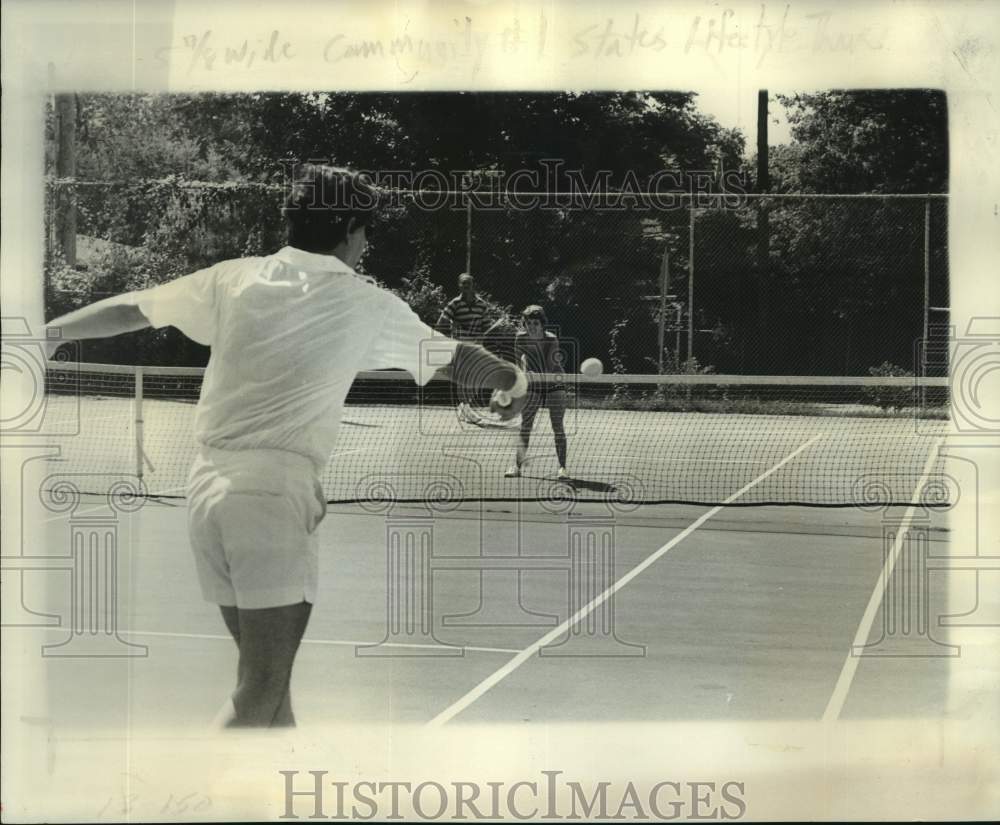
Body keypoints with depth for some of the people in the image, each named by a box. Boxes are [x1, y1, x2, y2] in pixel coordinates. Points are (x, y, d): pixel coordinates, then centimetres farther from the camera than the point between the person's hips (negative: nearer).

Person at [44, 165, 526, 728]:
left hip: (209, 484, 6)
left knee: (270, 682, 16)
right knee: (260, 695, -4)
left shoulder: (235, 278, 9)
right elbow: (455, 359, 15)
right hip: (277, 493, -6)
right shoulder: (368, 305, 1)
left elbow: (130, 310, 14)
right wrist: (513, 377, 35)